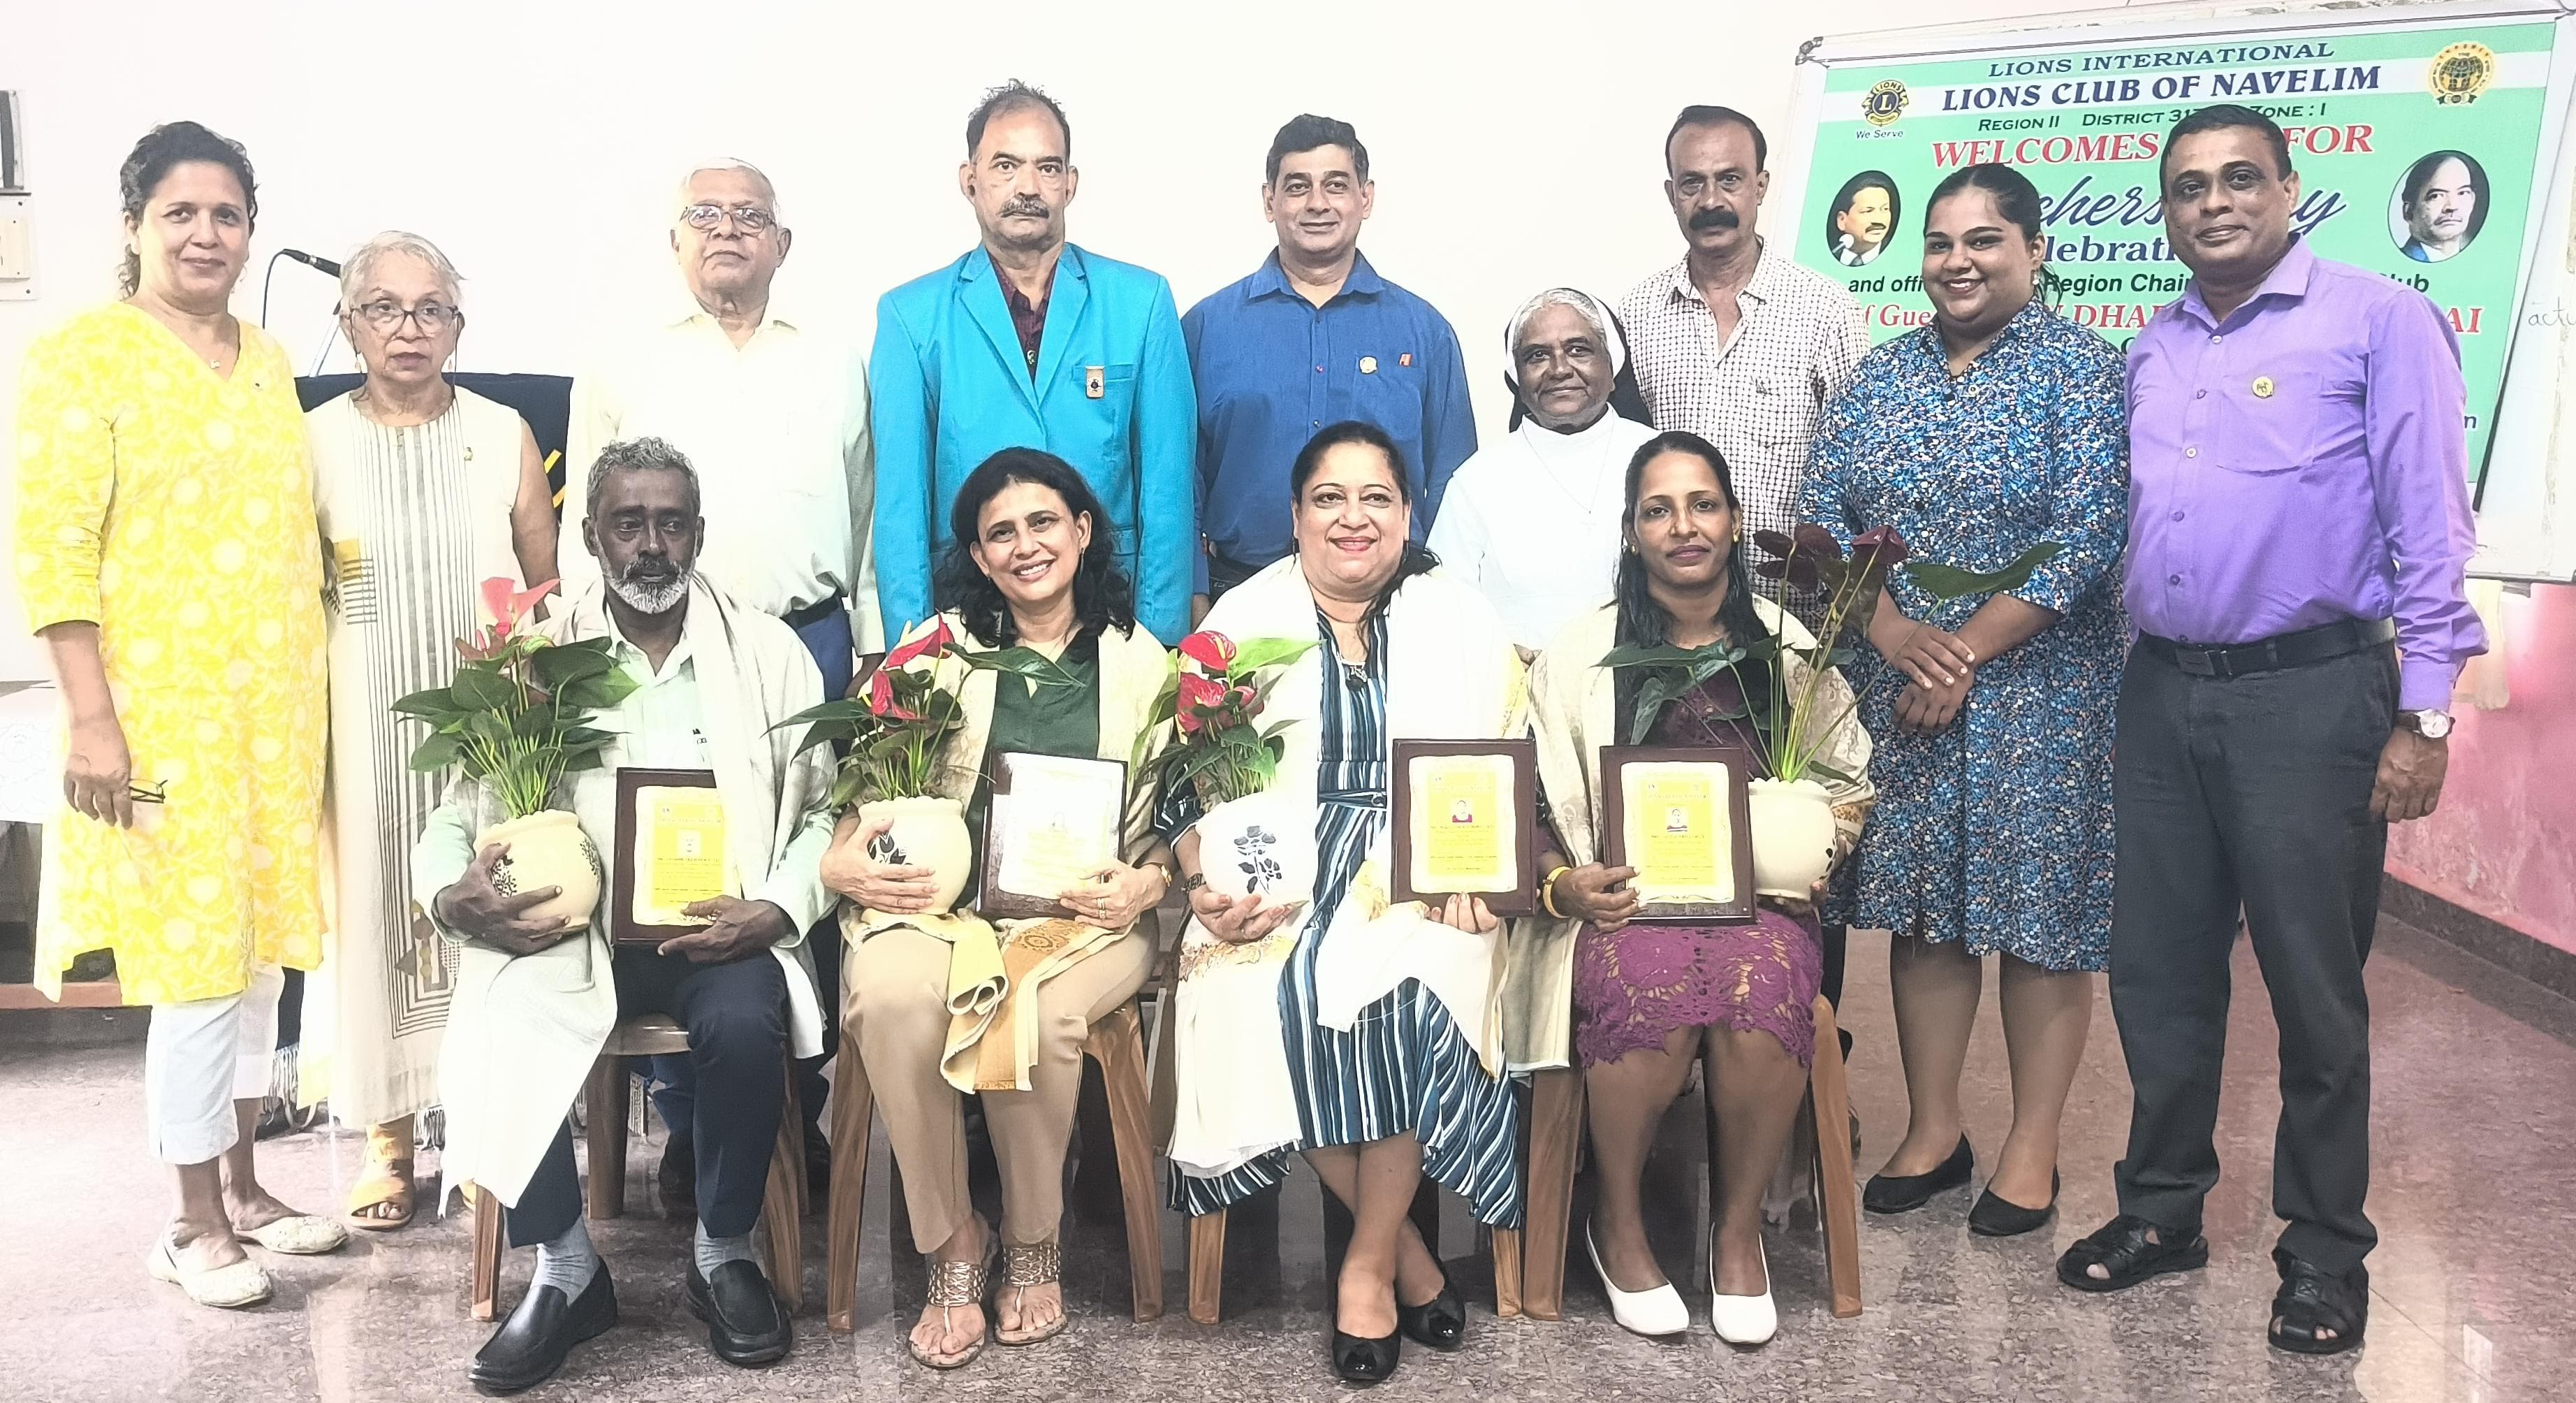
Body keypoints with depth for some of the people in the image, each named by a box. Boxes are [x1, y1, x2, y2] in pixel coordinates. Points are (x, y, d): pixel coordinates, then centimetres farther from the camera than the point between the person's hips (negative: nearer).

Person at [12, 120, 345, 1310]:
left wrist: (315, 695, 14)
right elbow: (53, 550, -11)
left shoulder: (268, 363, 12)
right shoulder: (82, 354, -6)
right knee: (197, 953, -3)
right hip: (161, 710, -6)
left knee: (260, 941, 12)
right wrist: (92, 717, -17)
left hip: (276, 707, 6)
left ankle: (243, 1184, 26)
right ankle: (194, 1221, 12)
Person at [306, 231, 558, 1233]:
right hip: (366, 719, 0)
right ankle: (390, 1136, 16)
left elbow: (546, 586, 8)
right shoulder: (314, 443, 4)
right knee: (374, 902, 3)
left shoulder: (503, 434, 5)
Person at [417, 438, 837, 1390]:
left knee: (744, 1028, -32)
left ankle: (723, 1254, -4)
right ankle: (566, 1270, -4)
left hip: (720, 927, -1)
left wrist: (777, 909, -16)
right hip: (570, 923, 1)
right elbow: (455, 819, 6)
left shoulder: (770, 652, 6)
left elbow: (825, 810, 3)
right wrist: (453, 895, -17)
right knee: (498, 1035, -28)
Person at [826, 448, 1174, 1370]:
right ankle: (951, 1243, -9)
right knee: (895, 998, -33)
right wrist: (841, 861, -12)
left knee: (1037, 1016, -33)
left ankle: (1032, 1243, -3)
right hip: (945, 897, 1)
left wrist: (1149, 882, -12)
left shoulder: (1142, 661, 11)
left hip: (1089, 915, -1)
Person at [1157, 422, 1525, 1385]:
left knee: (1410, 994, -30)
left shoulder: (1464, 623, 10)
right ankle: (1407, 1249, -5)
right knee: (1273, 1002, -28)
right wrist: (1206, 887, -9)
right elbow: (1186, 782, 8)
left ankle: (1369, 1262, -7)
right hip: (1278, 881, 1)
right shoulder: (1241, 621, 10)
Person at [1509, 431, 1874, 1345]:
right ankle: (1617, 1225, -7)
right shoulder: (1580, 653, 5)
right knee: (1658, 993, -35)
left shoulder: (1787, 646, 10)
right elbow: (1530, 806, 5)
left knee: (1760, 995, -33)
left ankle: (1739, 1226, -5)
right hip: (1624, 900, -1)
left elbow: (1848, 782, 19)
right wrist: (1561, 884, -13)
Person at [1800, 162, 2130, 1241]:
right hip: (1898, 685, 5)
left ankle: (2032, 1149, 17)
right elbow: (1823, 514, 3)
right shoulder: (1885, 371, 10)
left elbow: (2088, 536, -13)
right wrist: (1899, 638, -11)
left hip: (2038, 688, -4)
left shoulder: (2078, 366, -4)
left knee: (2039, 909, 3)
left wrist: (1967, 652, -15)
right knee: (1918, 903, 9)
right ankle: (1933, 1129, 23)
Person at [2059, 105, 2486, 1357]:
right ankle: (2162, 1208, 27)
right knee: (2158, 968, 11)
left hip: (2309, 694, -5)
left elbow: (2430, 530, -7)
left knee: (2314, 984, 3)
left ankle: (2325, 1249, 19)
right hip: (2161, 691, 5)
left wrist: (2423, 717, -11)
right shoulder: (2150, 349, 14)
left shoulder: (2380, 322, -3)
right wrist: (2124, 673, 11)